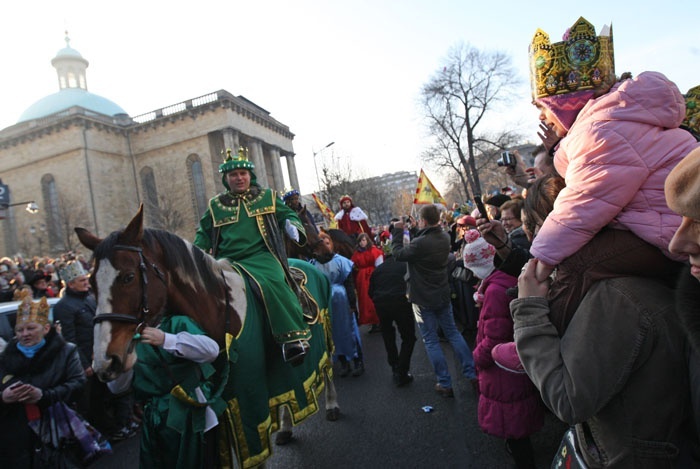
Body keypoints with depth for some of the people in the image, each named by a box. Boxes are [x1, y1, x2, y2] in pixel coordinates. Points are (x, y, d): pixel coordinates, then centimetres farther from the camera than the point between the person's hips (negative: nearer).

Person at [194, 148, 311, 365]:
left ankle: (293, 339, -31)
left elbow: (287, 214, 21)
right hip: (227, 261, 4)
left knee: (271, 284, -34)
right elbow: (204, 232, 27)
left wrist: (292, 225, -3)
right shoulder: (215, 205, 18)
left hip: (261, 256, -3)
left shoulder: (267, 197, 14)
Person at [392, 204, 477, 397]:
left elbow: (398, 253, -12)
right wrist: (417, 231, 10)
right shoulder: (445, 237, -1)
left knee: (431, 340, 5)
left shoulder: (420, 243, -25)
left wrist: (397, 231, -3)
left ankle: (445, 384, 11)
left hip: (423, 299, -6)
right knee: (453, 333, 17)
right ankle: (472, 374, 20)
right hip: (443, 294, 7)